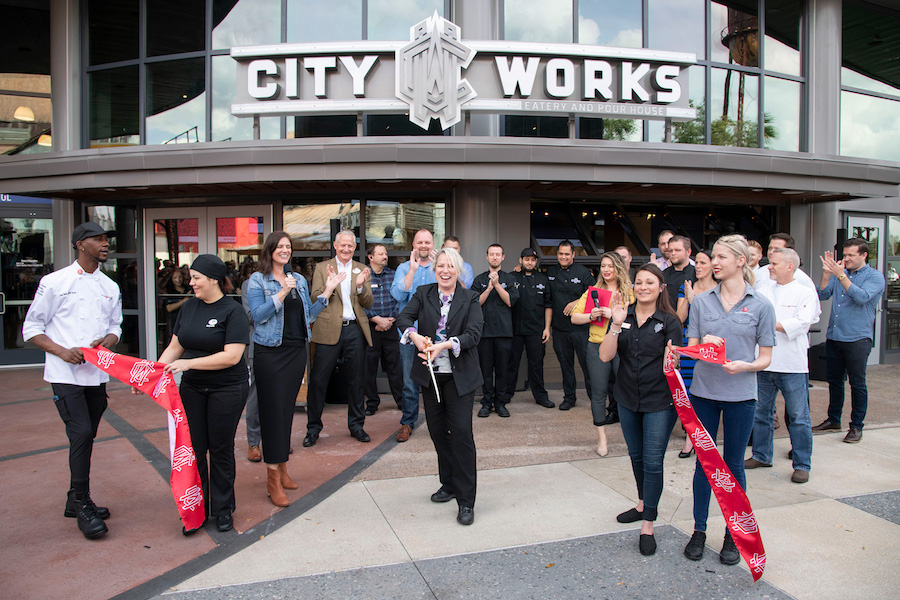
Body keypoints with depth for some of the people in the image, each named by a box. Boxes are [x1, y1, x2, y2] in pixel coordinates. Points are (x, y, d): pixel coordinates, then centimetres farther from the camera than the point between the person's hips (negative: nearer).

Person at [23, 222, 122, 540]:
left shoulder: (110, 287, 10)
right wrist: (62, 351, -16)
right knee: (81, 434, -12)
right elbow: (31, 327, -1)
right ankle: (82, 505, 2)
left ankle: (76, 501, 27)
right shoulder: (55, 282, -5)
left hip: (97, 374, 5)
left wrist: (107, 341, -7)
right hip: (65, 374, -5)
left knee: (86, 437, 12)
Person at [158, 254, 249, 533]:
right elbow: (175, 347, 10)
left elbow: (232, 356, -20)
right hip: (192, 388, 5)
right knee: (193, 448, 8)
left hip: (227, 389, -5)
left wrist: (189, 363, -21)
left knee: (221, 448, 6)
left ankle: (222, 510, 22)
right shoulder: (188, 307, 7)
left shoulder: (232, 311, -12)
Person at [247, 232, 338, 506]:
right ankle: (273, 479, 2)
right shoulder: (257, 279, -3)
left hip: (296, 351, 5)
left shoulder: (299, 279, 13)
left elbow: (308, 315, 12)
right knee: (272, 410, -5)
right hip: (270, 353, -5)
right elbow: (258, 315, -14)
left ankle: (282, 468, 23)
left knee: (287, 409, 11)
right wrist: (282, 293, -22)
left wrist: (327, 291, 4)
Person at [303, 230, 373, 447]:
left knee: (355, 380, 10)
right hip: (329, 330, -2)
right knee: (318, 380, 0)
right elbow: (314, 300, -2)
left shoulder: (362, 270, 11)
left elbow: (368, 303, 5)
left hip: (355, 330, 2)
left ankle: (356, 425, 23)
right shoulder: (322, 268, 6)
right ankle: (313, 428, 13)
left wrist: (360, 285, -14)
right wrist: (329, 287, -21)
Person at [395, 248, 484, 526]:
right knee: (437, 430, 13)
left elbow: (473, 333, -13)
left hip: (460, 376, -3)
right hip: (431, 375, 4)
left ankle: (465, 500, 0)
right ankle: (449, 484, 33)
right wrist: (415, 336, -28)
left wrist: (445, 345, -27)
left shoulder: (470, 299, -1)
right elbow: (404, 317, -7)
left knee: (461, 431, -8)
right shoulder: (423, 293, 6)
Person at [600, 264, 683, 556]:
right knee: (636, 456, 20)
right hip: (628, 400, 4)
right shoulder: (623, 316, 0)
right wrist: (616, 324, -22)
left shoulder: (669, 321, -9)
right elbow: (605, 356, -10)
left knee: (653, 462, 0)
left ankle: (647, 526, 12)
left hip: (659, 402, -4)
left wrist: (671, 359, -34)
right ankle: (643, 505, 42)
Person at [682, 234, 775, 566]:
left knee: (733, 465, 9)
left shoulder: (761, 305, -2)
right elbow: (691, 348, 5)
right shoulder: (701, 301, 4)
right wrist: (704, 342, -16)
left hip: (740, 394, -2)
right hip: (703, 391, 2)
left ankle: (733, 535, 23)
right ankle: (699, 530, 23)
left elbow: (766, 357, -1)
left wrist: (745, 365, -20)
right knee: (703, 461, 9)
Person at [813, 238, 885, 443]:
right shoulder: (838, 273, 12)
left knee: (857, 383, 1)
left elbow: (862, 297, -19)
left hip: (857, 338, -5)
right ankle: (833, 419, 25)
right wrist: (827, 273, -10)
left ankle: (857, 426, 10)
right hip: (834, 336, 5)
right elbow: (822, 295, 3)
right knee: (834, 380, 13)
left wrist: (840, 275, -23)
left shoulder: (875, 276, -2)